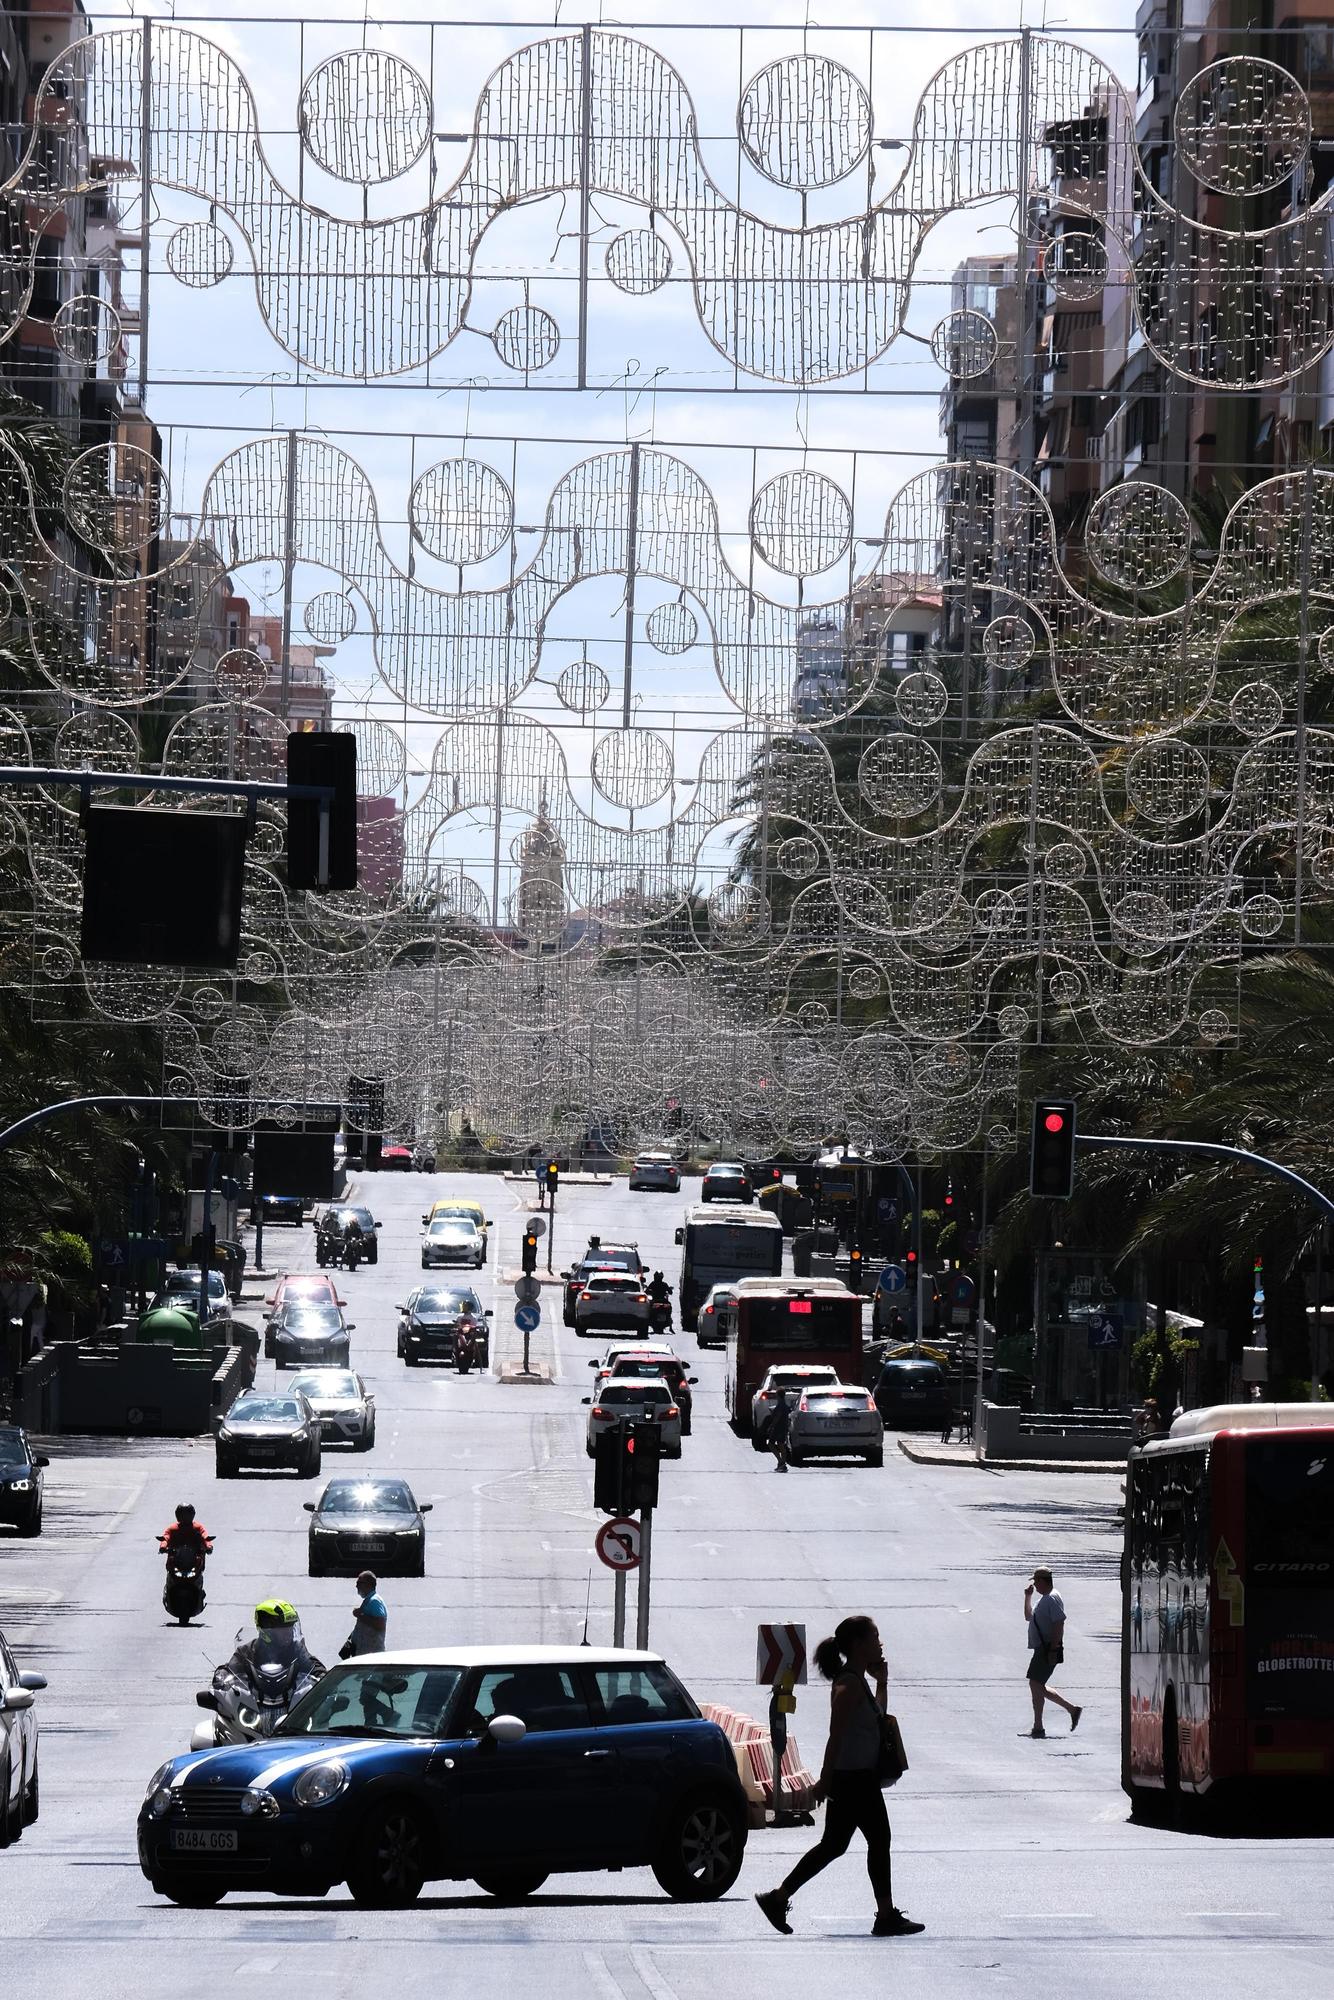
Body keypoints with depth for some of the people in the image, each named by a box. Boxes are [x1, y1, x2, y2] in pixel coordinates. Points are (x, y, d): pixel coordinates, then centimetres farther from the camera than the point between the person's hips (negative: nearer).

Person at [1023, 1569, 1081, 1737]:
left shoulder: (1052, 1598, -13)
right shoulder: (1044, 1598, 19)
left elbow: (1059, 1624, -22)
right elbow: (1029, 1616, 32)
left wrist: (1053, 1649, -25)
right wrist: (1027, 1597, 20)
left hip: (1048, 1650, -11)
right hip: (1041, 1649, 11)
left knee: (1035, 1684, -11)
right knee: (1038, 1686, 12)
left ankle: (1038, 1728, -10)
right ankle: (1072, 1709, 18)